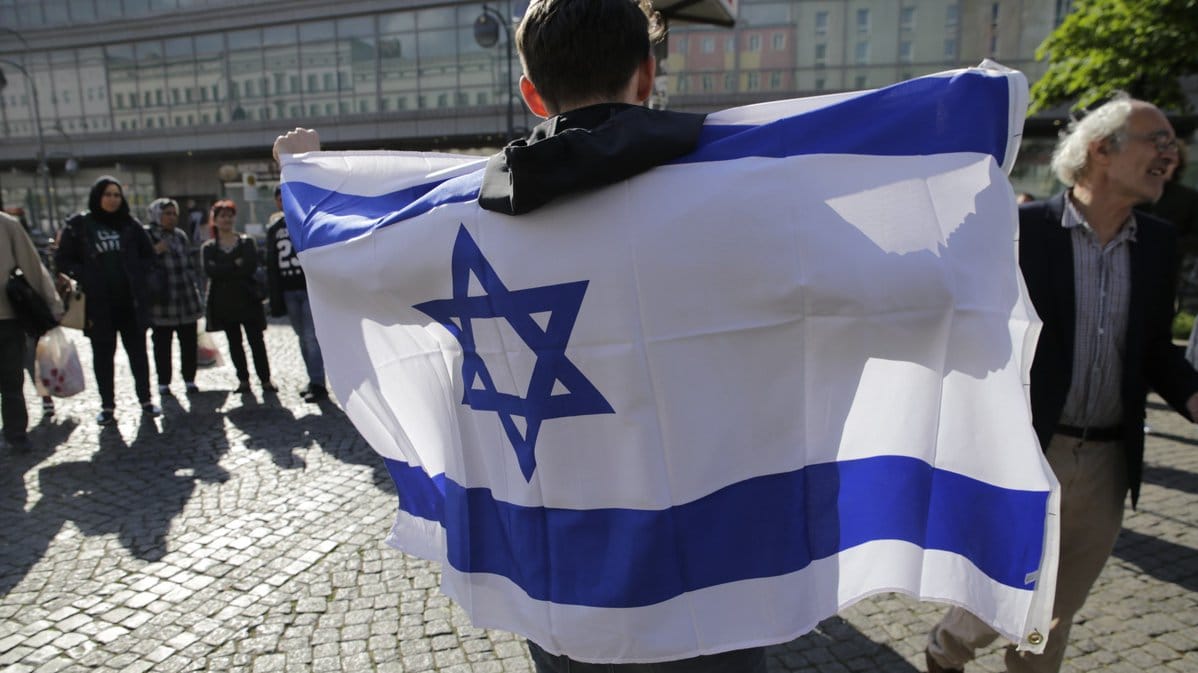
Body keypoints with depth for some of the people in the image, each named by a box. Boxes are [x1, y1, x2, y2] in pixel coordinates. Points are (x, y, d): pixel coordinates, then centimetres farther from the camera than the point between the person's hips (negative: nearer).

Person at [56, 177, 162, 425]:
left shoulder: (130, 224, 5)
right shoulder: (78, 225, 1)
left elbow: (149, 255, 13)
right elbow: (63, 260, 3)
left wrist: (140, 276, -1)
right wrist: (86, 278, -9)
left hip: (131, 301, 1)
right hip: (98, 303, -1)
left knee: (137, 351, 7)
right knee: (103, 354, 7)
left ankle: (145, 400, 17)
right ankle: (107, 406, 14)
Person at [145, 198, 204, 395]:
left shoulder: (181, 236, 14)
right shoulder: (147, 237, -2)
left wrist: (195, 287, 13)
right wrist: (155, 251, -20)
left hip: (187, 299, 4)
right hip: (162, 302, -4)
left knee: (189, 341, 7)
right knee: (162, 342, 3)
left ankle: (189, 379, 18)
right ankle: (163, 382, 13)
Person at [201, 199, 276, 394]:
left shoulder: (246, 242, 5)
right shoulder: (208, 247, 8)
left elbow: (251, 266, -11)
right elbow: (210, 271, -10)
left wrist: (224, 271, -11)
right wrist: (236, 266, -12)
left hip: (247, 298, -2)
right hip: (223, 301, 2)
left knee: (256, 340, -3)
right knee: (234, 342, 8)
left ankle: (265, 379, 2)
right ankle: (243, 379, 15)